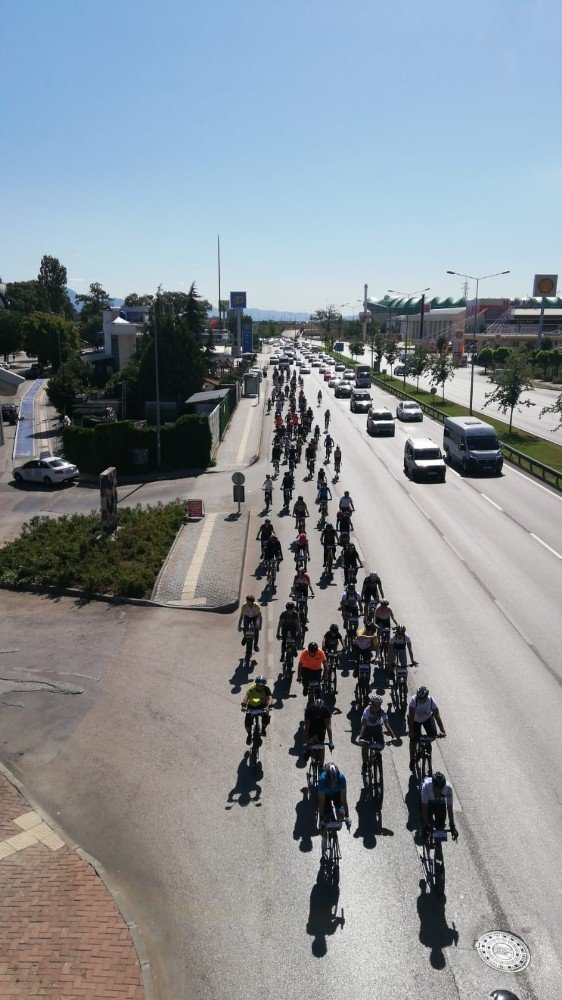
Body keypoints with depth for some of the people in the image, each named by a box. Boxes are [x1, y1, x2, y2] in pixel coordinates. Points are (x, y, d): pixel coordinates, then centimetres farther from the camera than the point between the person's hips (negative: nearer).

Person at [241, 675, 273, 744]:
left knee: (266, 717, -23)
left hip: (262, 705, 0)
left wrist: (268, 707, -55)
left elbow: (270, 698, -36)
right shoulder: (251, 688, -25)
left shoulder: (266, 689, -23)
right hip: (251, 705, 0)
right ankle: (249, 734, 14)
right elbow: (246, 696, -38)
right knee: (247, 721, -16)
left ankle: (263, 728, 12)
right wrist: (243, 705, -55)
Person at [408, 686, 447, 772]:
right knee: (413, 740, -7)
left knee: (433, 735, -16)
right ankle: (412, 760, 14)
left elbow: (437, 716, -30)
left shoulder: (432, 702, -30)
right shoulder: (413, 701, -34)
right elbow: (411, 717, -35)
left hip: (427, 718, 1)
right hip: (415, 720, -1)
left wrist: (442, 731, -38)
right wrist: (410, 731, -41)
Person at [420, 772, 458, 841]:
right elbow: (424, 807, -36)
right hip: (428, 802, -1)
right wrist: (425, 825, -36)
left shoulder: (448, 788, -35)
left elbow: (449, 808, -26)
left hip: (440, 803, 1)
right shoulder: (426, 785, -40)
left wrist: (452, 826, -25)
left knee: (441, 825, -12)